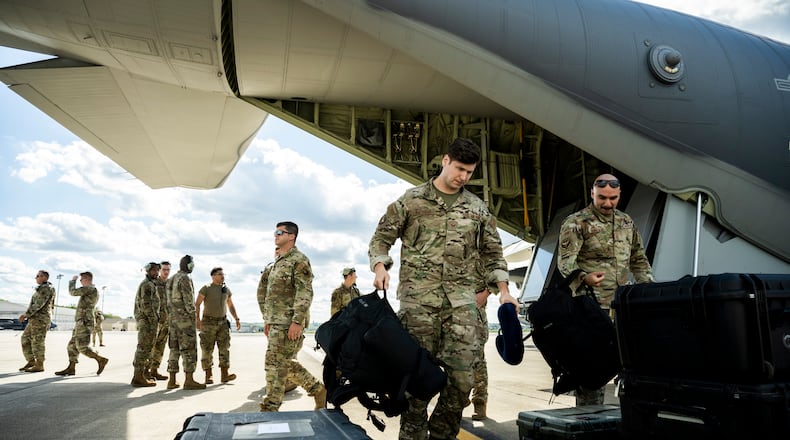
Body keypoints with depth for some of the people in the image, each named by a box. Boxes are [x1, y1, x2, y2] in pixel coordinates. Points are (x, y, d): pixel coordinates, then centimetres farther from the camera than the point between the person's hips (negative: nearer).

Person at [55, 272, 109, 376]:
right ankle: (71, 369, 9)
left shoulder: (90, 288, -12)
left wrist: (73, 281, 6)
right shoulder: (94, 291, 19)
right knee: (72, 345, 9)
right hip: (83, 323, 10)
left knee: (82, 347, -12)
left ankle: (101, 360, -8)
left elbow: (73, 292, -12)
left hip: (84, 323, -10)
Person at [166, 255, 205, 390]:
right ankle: (189, 380, -7)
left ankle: (172, 381, 9)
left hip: (174, 318, 9)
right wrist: (194, 317, -14)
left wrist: (172, 317, 21)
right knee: (189, 349, -6)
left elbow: (170, 301, 17)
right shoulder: (185, 279, -13)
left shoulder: (172, 280, 15)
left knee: (175, 349, 9)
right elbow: (189, 300, -19)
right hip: (185, 319, -9)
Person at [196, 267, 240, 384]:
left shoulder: (226, 290, 10)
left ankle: (224, 375, -7)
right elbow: (197, 304, -10)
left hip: (223, 322, 4)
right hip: (208, 323, -4)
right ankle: (208, 376, 7)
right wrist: (197, 319, -21)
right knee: (207, 349, -1)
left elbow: (231, 306, 19)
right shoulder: (206, 289, -5)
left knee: (224, 347, -5)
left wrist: (237, 319, 10)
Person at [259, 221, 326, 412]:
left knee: (275, 363, -7)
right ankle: (318, 390, 24)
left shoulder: (299, 260, -9)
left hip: (288, 323, -9)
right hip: (276, 322, 9)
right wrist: (267, 319, 20)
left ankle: (270, 407, 2)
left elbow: (305, 293, -17)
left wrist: (297, 321, -23)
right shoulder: (278, 262, 19)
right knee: (287, 362, 13)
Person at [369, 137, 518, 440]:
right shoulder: (411, 200, 5)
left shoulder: (477, 208, 13)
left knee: (461, 376, 1)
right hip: (418, 299, -2)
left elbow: (492, 253, 18)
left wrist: (503, 290, 9)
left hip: (462, 302, 3)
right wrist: (380, 267, -12)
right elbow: (381, 237, 6)